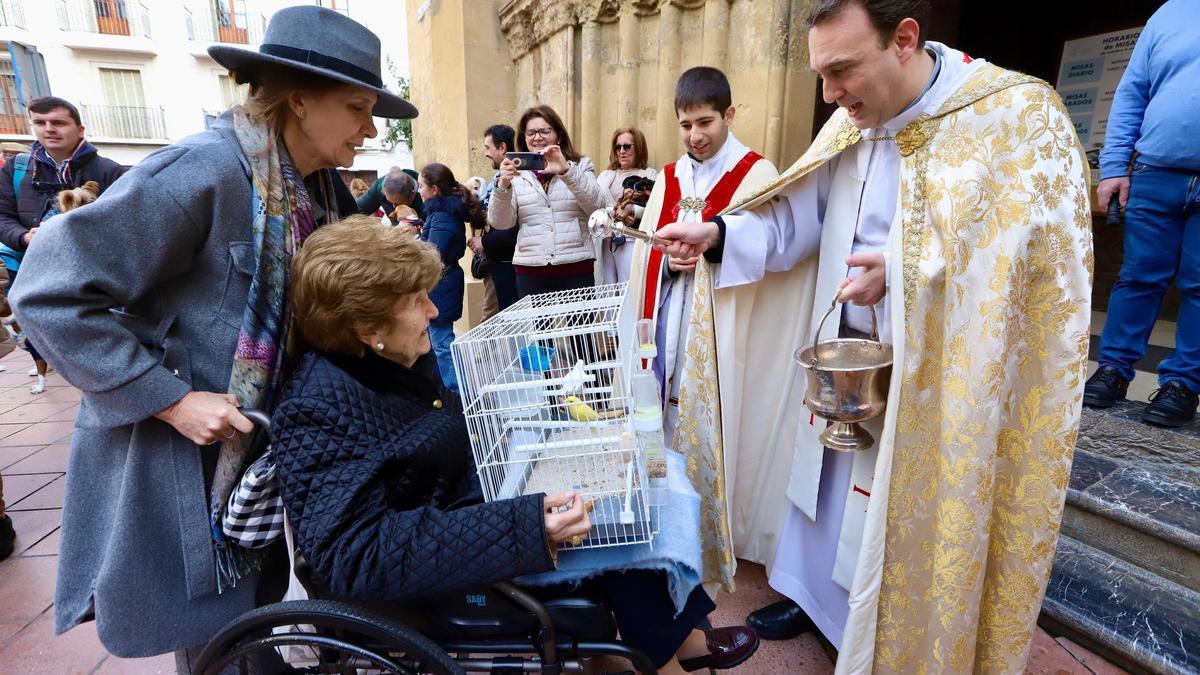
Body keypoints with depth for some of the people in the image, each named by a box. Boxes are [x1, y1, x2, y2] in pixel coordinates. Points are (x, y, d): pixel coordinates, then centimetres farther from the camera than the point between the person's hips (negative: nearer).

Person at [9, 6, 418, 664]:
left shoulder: (316, 189, 2)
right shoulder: (203, 171, -23)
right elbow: (49, 292, -21)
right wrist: (169, 401, -23)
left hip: (259, 457, 7)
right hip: (174, 464, -7)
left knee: (256, 630, 24)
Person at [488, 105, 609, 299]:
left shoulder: (580, 166, 9)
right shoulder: (517, 173, 10)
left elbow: (599, 207, -6)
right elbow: (499, 223, 2)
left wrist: (566, 171, -17)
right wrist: (503, 185, -14)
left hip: (576, 269, -1)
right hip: (530, 272, 1)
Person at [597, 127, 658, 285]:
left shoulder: (649, 174, 6)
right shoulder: (605, 175, 20)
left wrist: (633, 211, -22)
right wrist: (616, 212, -13)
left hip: (631, 239, -4)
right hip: (605, 239, 4)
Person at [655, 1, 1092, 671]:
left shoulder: (1018, 116, -15)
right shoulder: (851, 124, 3)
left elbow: (1040, 253, -19)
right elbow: (797, 219, 4)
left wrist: (901, 273, -29)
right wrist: (717, 235, -11)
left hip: (932, 375, -5)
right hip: (842, 355, 6)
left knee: (905, 517, 10)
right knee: (823, 482, 19)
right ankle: (813, 597, 44)